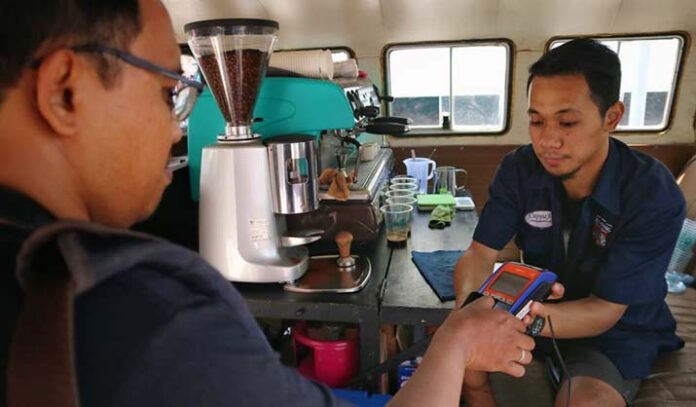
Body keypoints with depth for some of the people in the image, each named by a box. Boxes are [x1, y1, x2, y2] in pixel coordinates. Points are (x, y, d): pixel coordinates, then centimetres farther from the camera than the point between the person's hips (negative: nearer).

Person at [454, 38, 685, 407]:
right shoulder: (518, 169, -14)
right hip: (540, 312, 3)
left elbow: (605, 311, -25)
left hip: (618, 334, -2)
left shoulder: (656, 197, -24)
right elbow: (480, 253, -18)